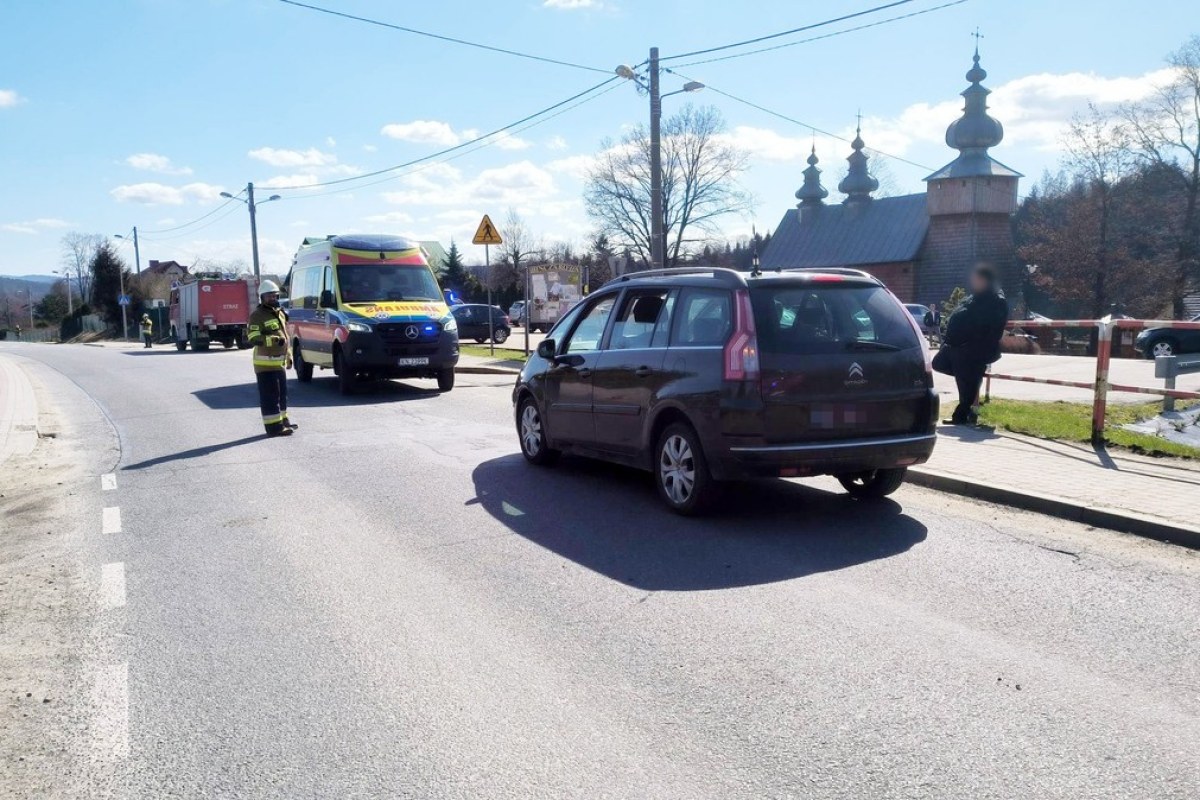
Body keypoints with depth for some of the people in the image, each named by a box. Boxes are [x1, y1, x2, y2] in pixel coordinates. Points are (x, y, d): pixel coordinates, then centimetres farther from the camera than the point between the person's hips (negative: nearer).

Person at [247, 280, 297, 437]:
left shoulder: (280, 313, 17)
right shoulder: (257, 316, -12)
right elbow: (254, 339, -21)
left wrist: (289, 356, 23)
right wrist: (274, 340, -33)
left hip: (280, 362, 9)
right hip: (266, 363, -9)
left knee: (282, 394, 19)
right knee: (270, 396, -7)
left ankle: (283, 420, 31)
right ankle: (274, 427, -7)